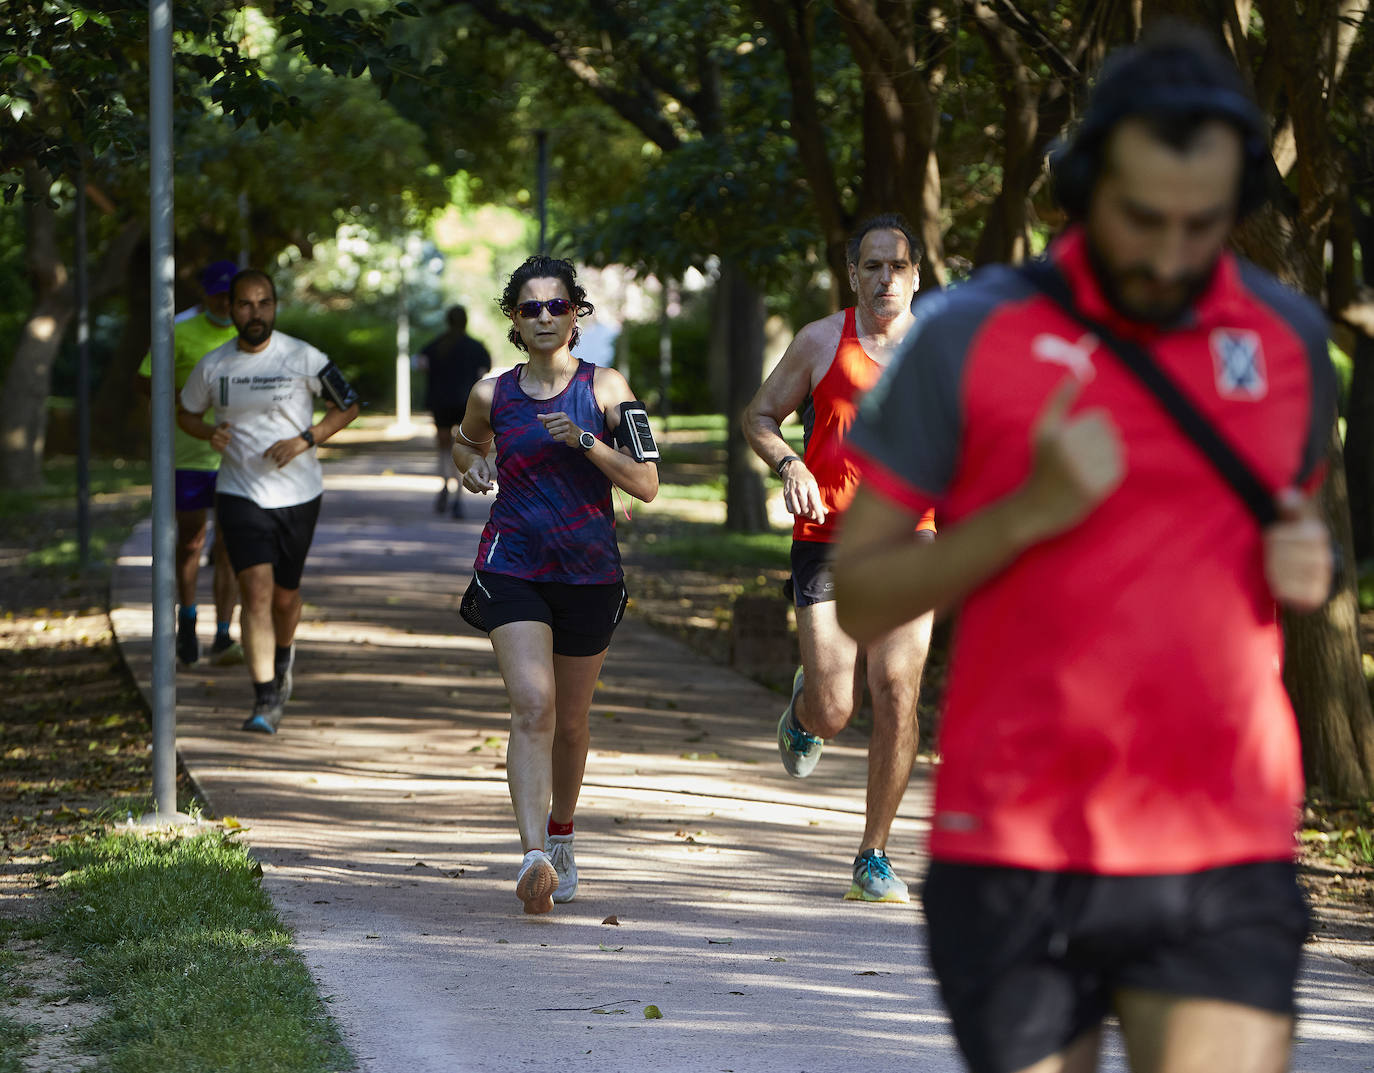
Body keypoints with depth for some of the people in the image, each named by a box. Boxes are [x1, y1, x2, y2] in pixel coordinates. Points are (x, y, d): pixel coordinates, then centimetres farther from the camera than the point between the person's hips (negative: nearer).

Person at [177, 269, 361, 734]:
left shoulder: (304, 358, -6)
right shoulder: (213, 365, 0)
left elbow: (347, 406, 3)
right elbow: (186, 413, 16)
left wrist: (305, 440, -12)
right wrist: (211, 433, -7)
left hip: (298, 492, 0)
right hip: (240, 493, 0)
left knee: (284, 596, 11)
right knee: (257, 591, -15)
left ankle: (283, 655, 45)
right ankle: (266, 700, -15)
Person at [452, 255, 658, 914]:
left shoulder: (605, 388, -2)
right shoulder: (491, 396, 3)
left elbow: (647, 485, -6)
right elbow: (466, 444, 26)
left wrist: (584, 441, -19)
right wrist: (473, 465, 3)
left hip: (590, 573, 1)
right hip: (512, 569, -1)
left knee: (570, 720, 13)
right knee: (532, 705, -20)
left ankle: (560, 837, 39)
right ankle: (534, 859, -30)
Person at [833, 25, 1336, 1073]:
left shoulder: (1292, 339, 7)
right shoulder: (970, 337, -3)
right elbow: (860, 596, -1)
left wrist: (1308, 570, 0)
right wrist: (1030, 513, -16)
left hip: (1225, 865, 1)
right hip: (1012, 858, -1)